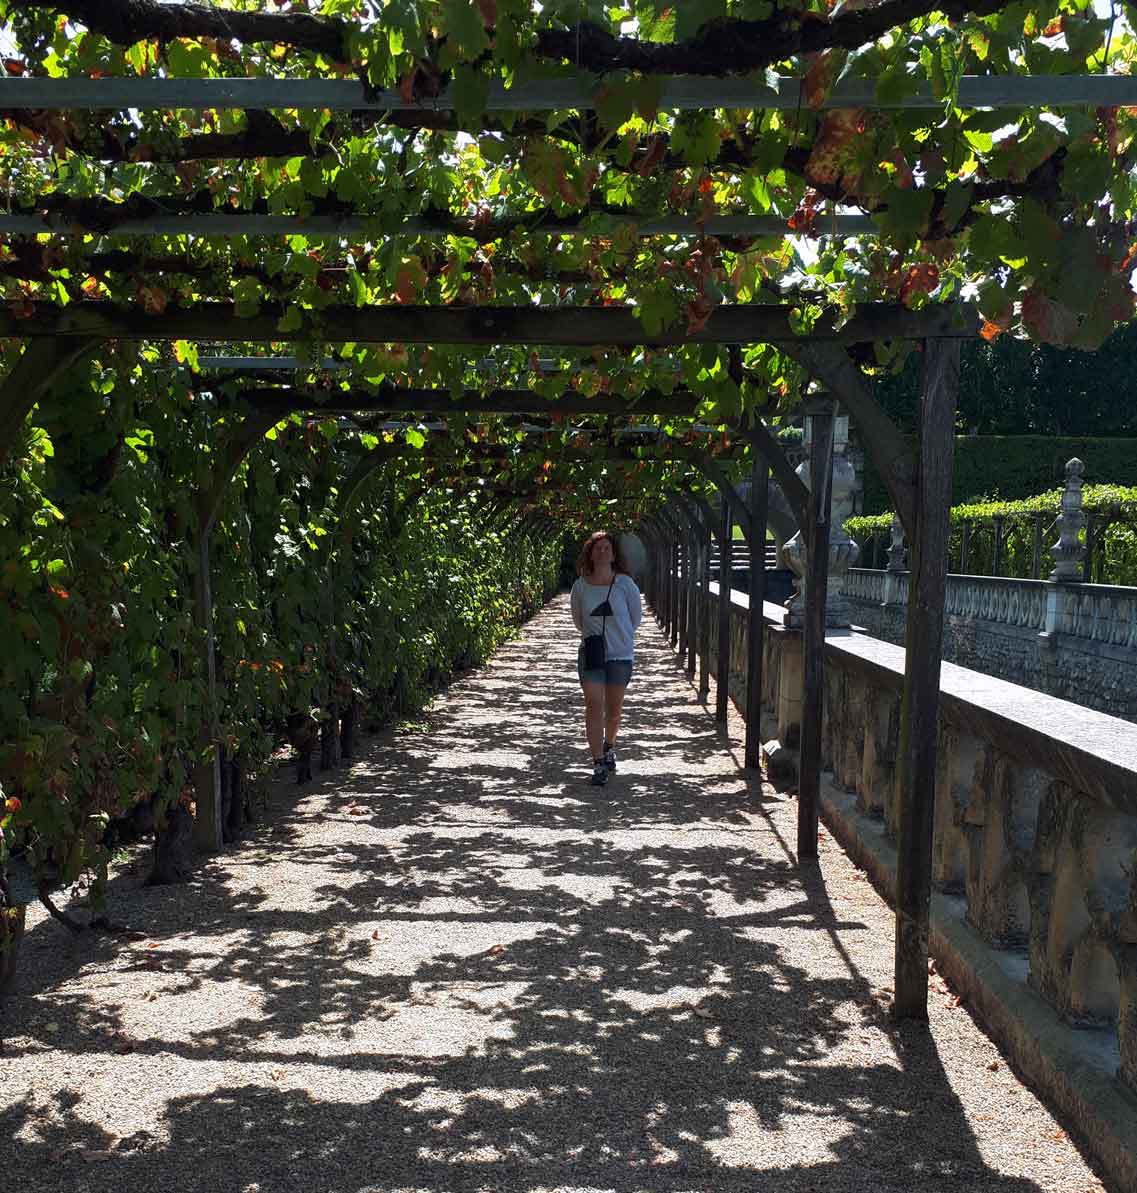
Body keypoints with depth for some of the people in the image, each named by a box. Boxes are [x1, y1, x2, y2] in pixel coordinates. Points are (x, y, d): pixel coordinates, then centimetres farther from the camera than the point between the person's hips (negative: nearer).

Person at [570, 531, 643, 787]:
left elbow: (636, 617, 8)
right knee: (594, 706, -10)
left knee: (614, 710, 11)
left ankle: (609, 747, 39)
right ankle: (599, 765, -7)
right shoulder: (580, 586, -3)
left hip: (620, 655, 0)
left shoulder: (625, 583, -6)